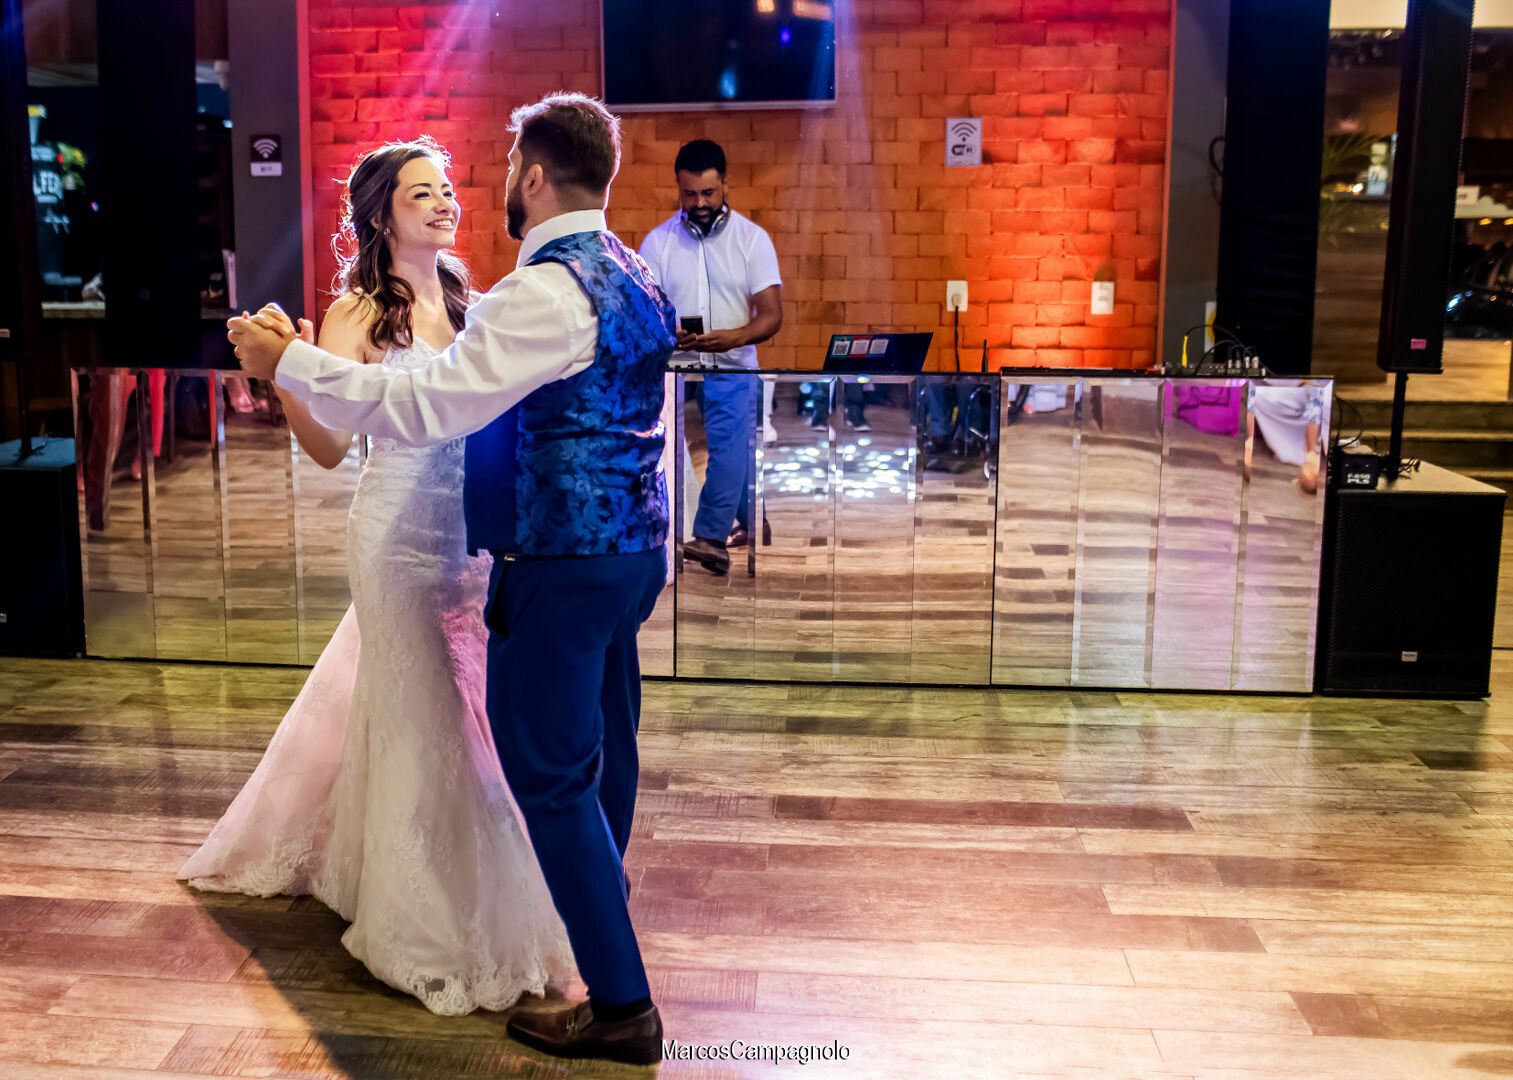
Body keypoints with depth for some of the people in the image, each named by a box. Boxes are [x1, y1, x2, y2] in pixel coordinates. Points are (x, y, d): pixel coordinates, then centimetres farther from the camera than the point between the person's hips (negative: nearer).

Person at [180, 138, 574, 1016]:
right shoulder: (360, 316, -6)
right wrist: (284, 377, -30)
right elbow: (330, 446, -14)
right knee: (425, 719, 2)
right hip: (402, 536, -5)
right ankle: (437, 924, 18)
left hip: (472, 534, 5)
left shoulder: (471, 307, 8)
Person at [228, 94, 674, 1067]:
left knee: (550, 774, -1)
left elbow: (422, 407, -23)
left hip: (563, 565, -10)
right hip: (632, 548, 10)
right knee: (602, 749, 23)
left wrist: (288, 360, -14)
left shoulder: (546, 292, -20)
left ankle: (621, 1006, 8)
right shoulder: (632, 276, 11)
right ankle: (599, 911, 44)